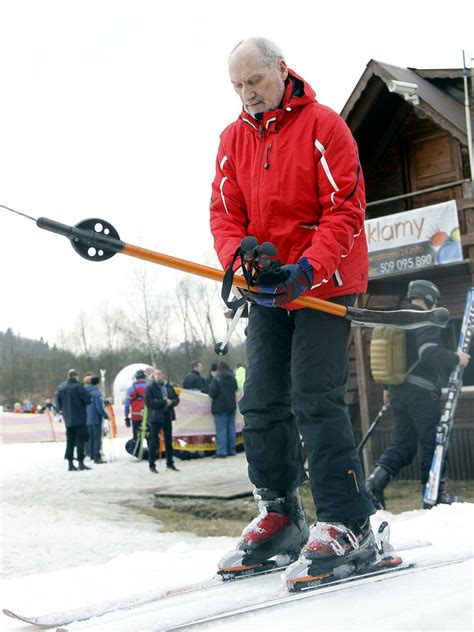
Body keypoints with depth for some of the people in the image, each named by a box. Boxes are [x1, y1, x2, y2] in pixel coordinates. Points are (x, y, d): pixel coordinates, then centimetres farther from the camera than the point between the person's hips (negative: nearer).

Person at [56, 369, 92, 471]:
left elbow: (58, 402, 9)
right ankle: (81, 463, -3)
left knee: (70, 441, 11)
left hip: (68, 419, 6)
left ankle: (70, 463, 11)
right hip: (79, 419, -6)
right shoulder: (78, 386, -14)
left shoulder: (61, 387, 5)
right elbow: (88, 399, -15)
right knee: (80, 440, -1)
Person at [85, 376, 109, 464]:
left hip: (87, 419, 8)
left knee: (91, 438, 15)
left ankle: (92, 456, 21)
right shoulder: (96, 393, -16)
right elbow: (99, 407, -19)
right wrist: (106, 416, -9)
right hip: (96, 419, -8)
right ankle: (97, 457, -5)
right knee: (97, 438, -4)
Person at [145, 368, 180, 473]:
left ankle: (170, 463, 22)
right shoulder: (150, 388, -5)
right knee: (153, 442, -3)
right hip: (155, 417, -5)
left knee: (169, 441, 12)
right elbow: (148, 402, -16)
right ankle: (152, 465, 4)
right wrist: (164, 402, -18)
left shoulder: (169, 387, 10)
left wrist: (171, 402, -13)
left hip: (167, 416, 5)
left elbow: (176, 399, 10)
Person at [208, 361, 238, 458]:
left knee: (221, 429, -4)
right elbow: (235, 389, 16)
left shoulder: (217, 379, -15)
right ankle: (231, 450, 14)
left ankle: (222, 451, -7)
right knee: (231, 428, 10)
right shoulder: (233, 378, 4)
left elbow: (212, 393, -16)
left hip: (220, 407, -6)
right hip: (231, 406, 6)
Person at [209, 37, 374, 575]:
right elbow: (225, 213, 3)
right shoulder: (234, 139, 8)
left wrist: (307, 269, -25)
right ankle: (280, 515, 18)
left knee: (315, 398, -15)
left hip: (325, 284, -6)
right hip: (267, 291, 6)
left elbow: (345, 210, -14)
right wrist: (240, 261, -17)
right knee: (262, 404, 6)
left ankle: (347, 523, -10)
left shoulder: (322, 126, -8)